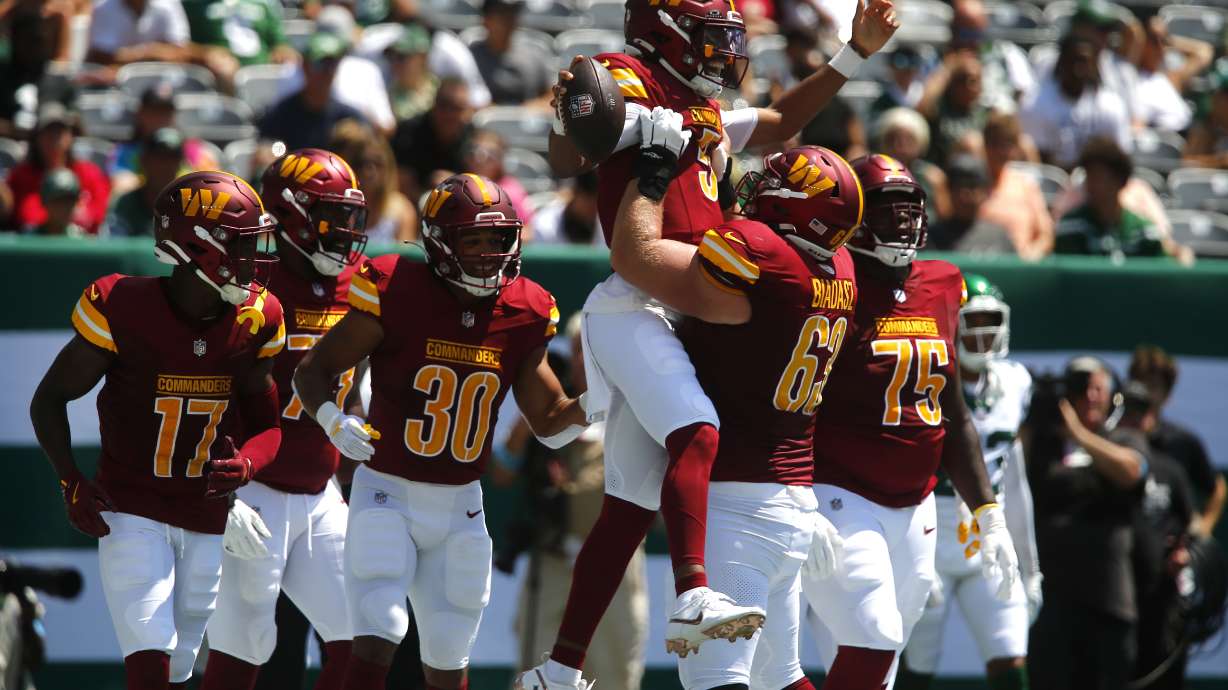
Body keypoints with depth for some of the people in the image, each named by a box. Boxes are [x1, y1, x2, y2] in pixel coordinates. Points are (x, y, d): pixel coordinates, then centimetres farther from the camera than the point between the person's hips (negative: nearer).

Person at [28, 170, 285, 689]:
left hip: (207, 519, 5)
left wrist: (245, 464, -16)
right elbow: (49, 400, -4)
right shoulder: (123, 308, -15)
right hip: (132, 512, -5)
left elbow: (266, 427, 7)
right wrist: (71, 483, -16)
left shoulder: (255, 321, -4)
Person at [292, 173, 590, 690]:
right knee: (376, 642, -17)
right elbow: (313, 370, -7)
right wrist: (332, 419, -27)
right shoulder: (396, 295, -14)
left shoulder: (522, 316, 0)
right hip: (386, 495, -4)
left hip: (460, 508, 4)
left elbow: (550, 424, 8)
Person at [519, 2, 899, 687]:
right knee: (696, 436, -31)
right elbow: (568, 161, -16)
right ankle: (694, 597, -49)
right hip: (634, 307, -10)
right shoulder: (631, 83, -4)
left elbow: (781, 122, 37)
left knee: (632, 506, 8)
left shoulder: (706, 111, 23)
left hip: (678, 317, 10)